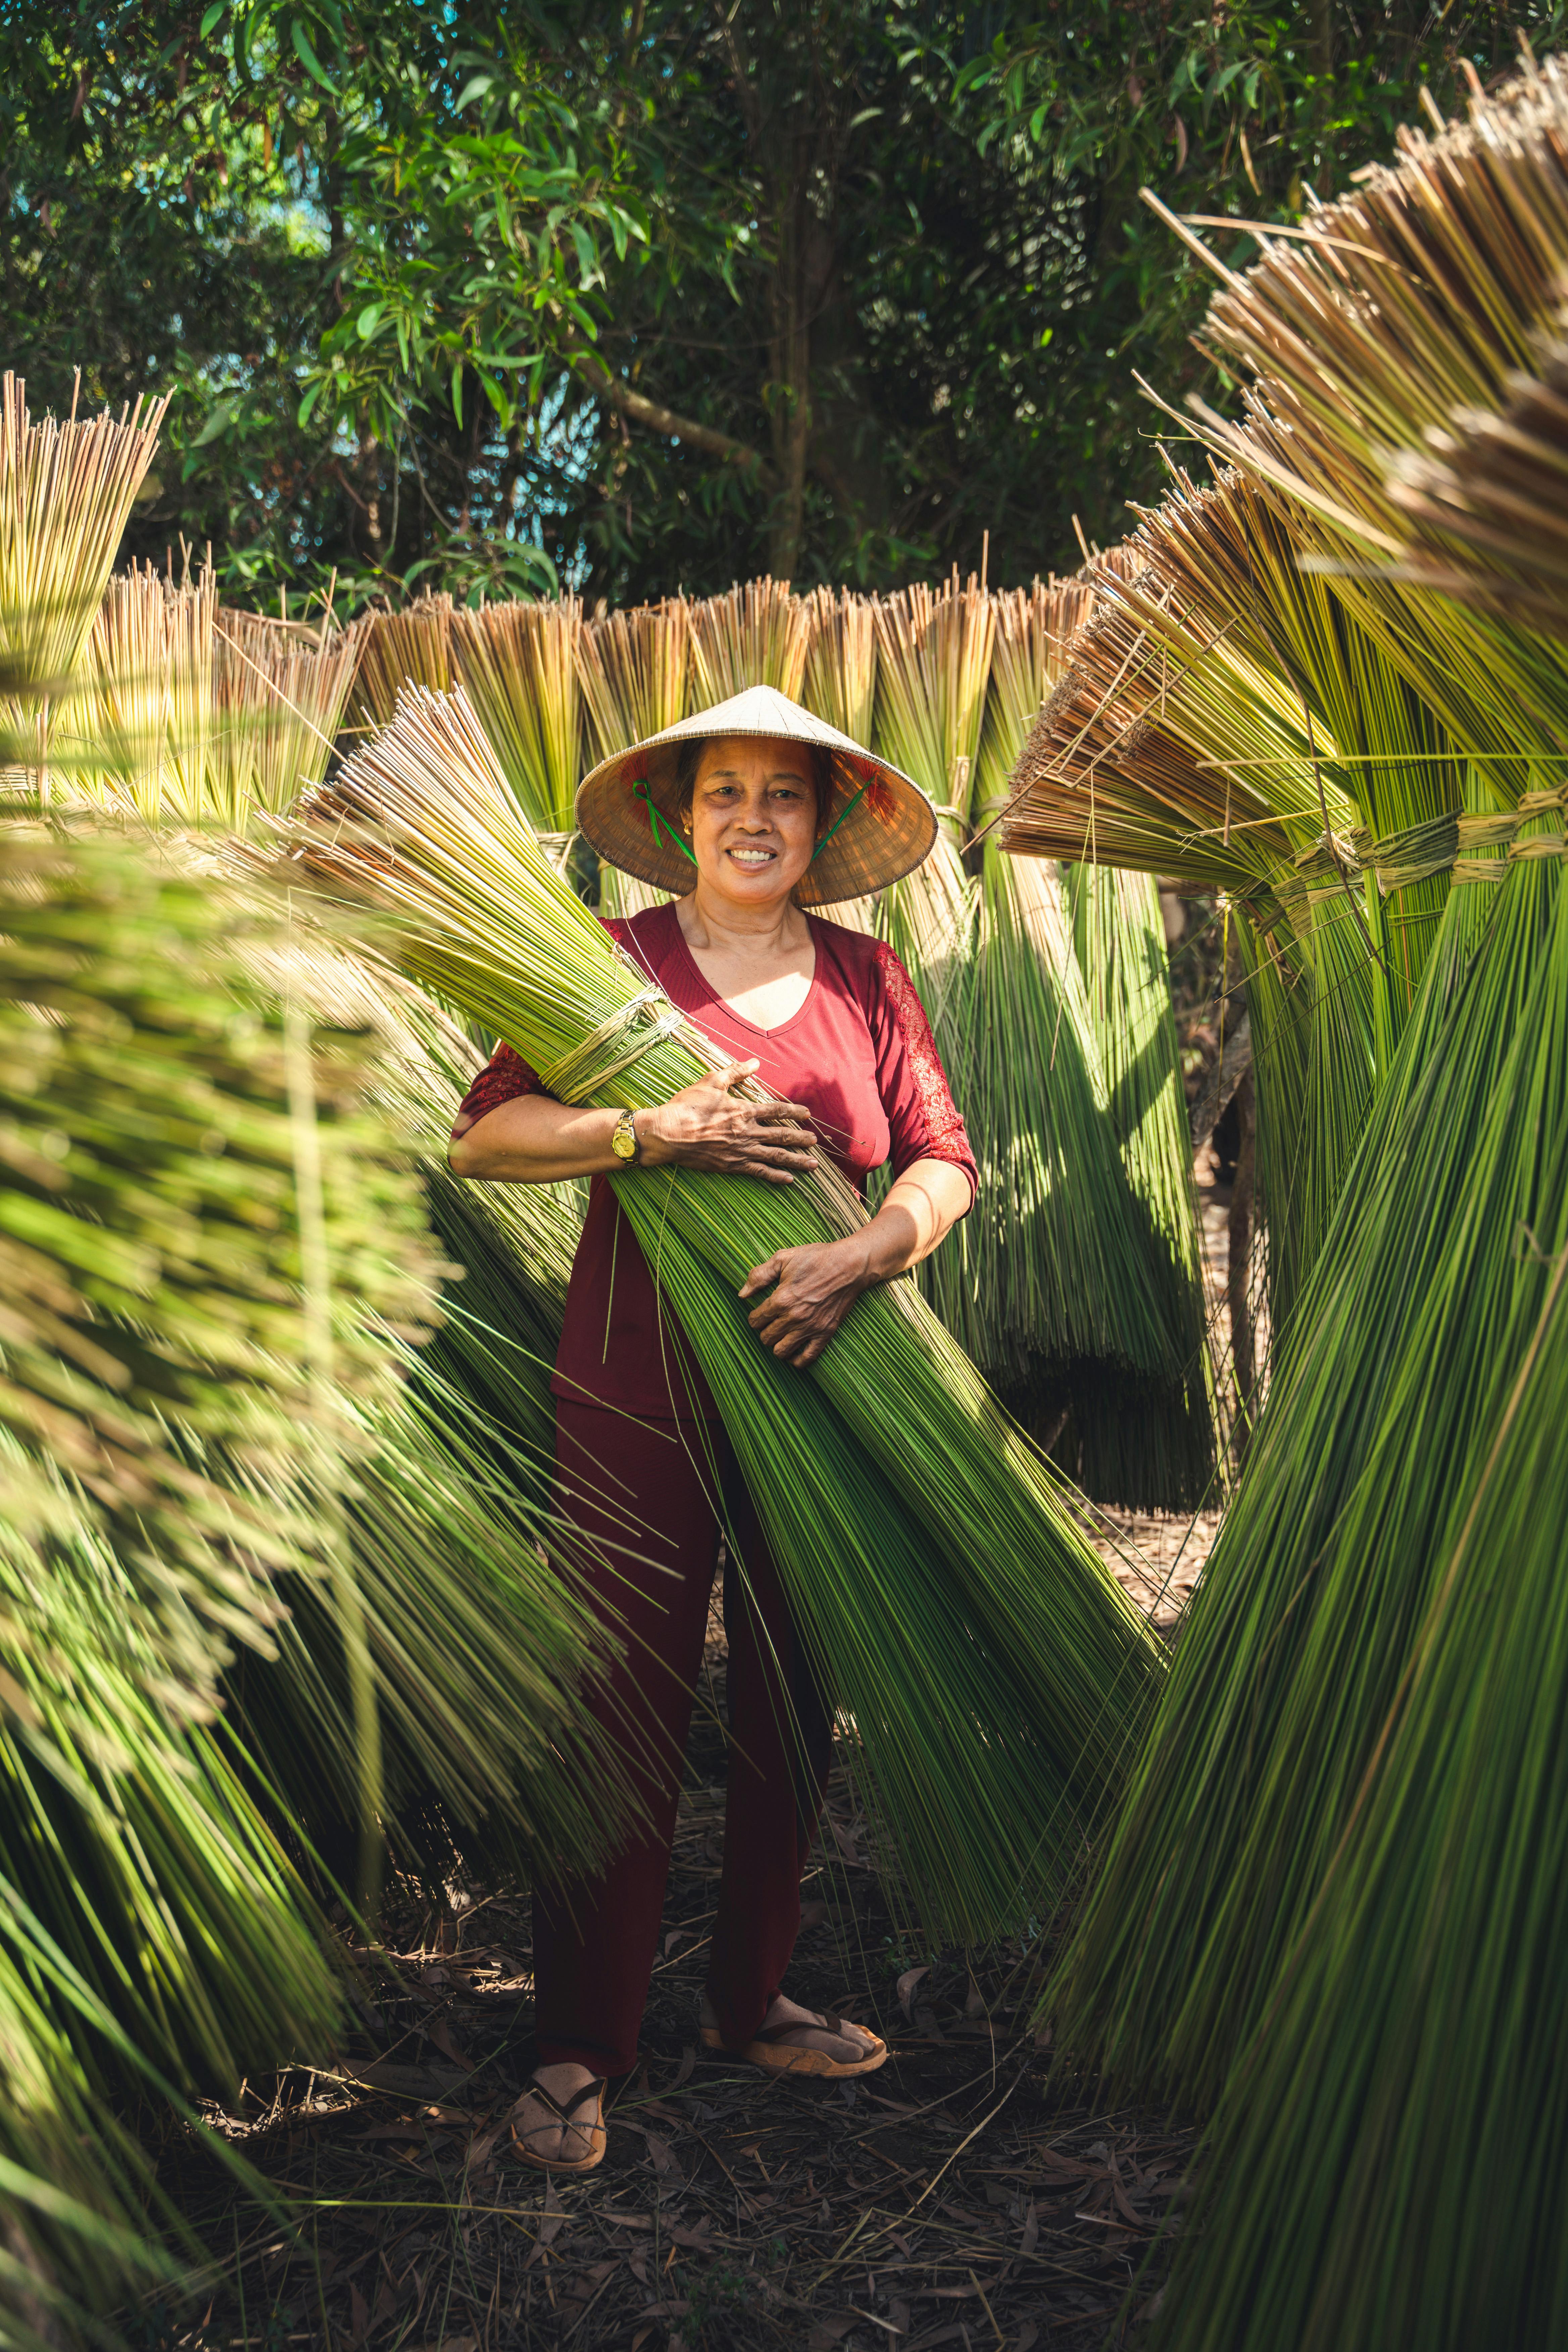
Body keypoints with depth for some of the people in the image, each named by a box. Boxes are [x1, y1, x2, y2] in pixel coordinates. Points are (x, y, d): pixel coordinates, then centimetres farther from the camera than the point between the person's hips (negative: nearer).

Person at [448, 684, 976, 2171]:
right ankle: (577, 2049, 13)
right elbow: (481, 1138, -8)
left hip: (816, 1380, 4)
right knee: (627, 1714, -1)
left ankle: (751, 2003, 31)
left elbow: (945, 1162, 1)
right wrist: (649, 1131, -22)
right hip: (642, 1390, -3)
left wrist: (858, 1254, -19)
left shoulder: (866, 977, 7)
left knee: (793, 1713, 13)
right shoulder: (617, 961, -1)